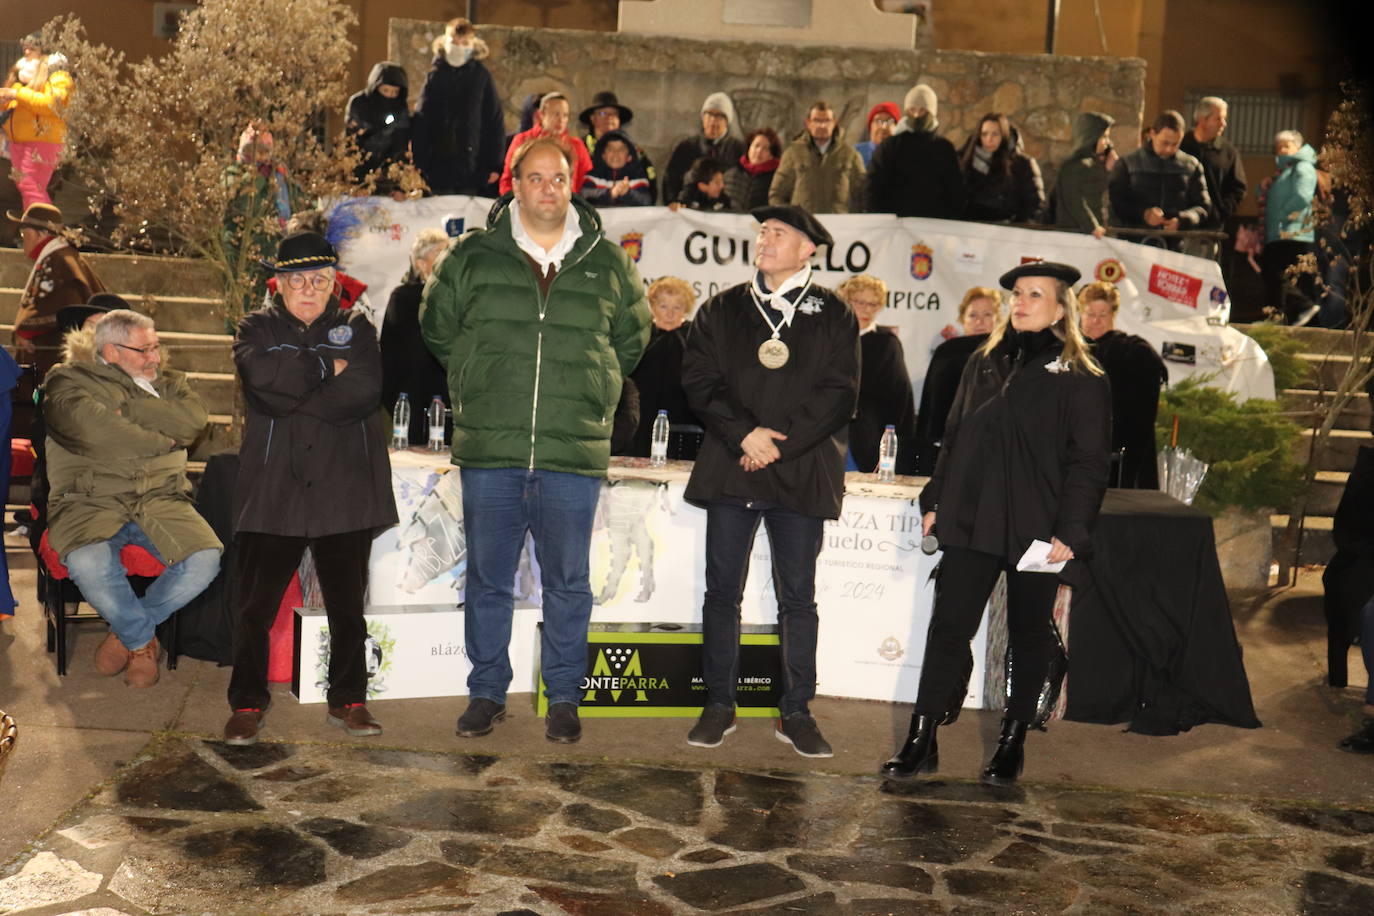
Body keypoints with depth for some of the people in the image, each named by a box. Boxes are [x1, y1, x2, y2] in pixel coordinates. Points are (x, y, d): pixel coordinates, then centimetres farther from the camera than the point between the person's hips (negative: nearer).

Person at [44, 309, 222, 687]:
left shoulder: (167, 382, 19)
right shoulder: (68, 382, 5)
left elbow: (195, 419, -4)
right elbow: (97, 433, -15)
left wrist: (128, 406, -8)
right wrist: (165, 440, -4)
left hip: (160, 499, 3)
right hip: (91, 499, -3)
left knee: (206, 559, -24)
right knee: (88, 563, -35)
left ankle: (128, 631, 3)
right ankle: (142, 641, -3)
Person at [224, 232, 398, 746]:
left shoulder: (356, 329, 11)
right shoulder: (257, 329, 10)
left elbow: (365, 391, -9)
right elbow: (264, 377, -13)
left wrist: (293, 398, -10)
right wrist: (326, 367, -7)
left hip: (344, 491, 1)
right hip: (272, 489, -1)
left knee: (347, 606, 8)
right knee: (255, 607, 1)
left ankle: (348, 701, 21)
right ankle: (247, 705, 14)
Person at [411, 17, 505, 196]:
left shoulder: (481, 76, 3)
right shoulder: (434, 75, 6)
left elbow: (495, 121, 3)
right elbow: (420, 121, 4)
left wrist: (495, 165, -2)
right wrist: (417, 163, -3)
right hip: (438, 166, 1)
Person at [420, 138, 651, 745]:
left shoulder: (608, 263, 7)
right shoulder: (471, 257, 6)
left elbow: (632, 337, 21)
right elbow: (436, 326, 19)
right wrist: (477, 380, 12)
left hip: (574, 454, 0)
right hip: (488, 449, 0)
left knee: (568, 582, 7)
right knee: (487, 579, 8)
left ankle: (563, 698, 20)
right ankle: (487, 693, 22)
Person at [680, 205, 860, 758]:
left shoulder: (832, 315, 6)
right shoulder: (722, 309, 12)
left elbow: (838, 393, -2)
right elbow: (699, 379, 2)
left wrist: (779, 442, -11)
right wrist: (744, 433, -12)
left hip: (801, 475, -1)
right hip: (730, 469, 2)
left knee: (798, 596, 3)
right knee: (722, 591, 4)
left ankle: (796, 713, 11)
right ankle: (719, 706, 14)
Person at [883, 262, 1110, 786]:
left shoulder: (1080, 380, -4)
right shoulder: (984, 363, 12)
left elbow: (1088, 464, -6)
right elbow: (954, 438, 17)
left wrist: (1071, 532, -14)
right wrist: (935, 501, 11)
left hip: (1035, 528, -4)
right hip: (970, 521, 4)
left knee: (1029, 634, 9)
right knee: (949, 627, 0)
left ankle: (1013, 742, 22)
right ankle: (921, 741, 4)